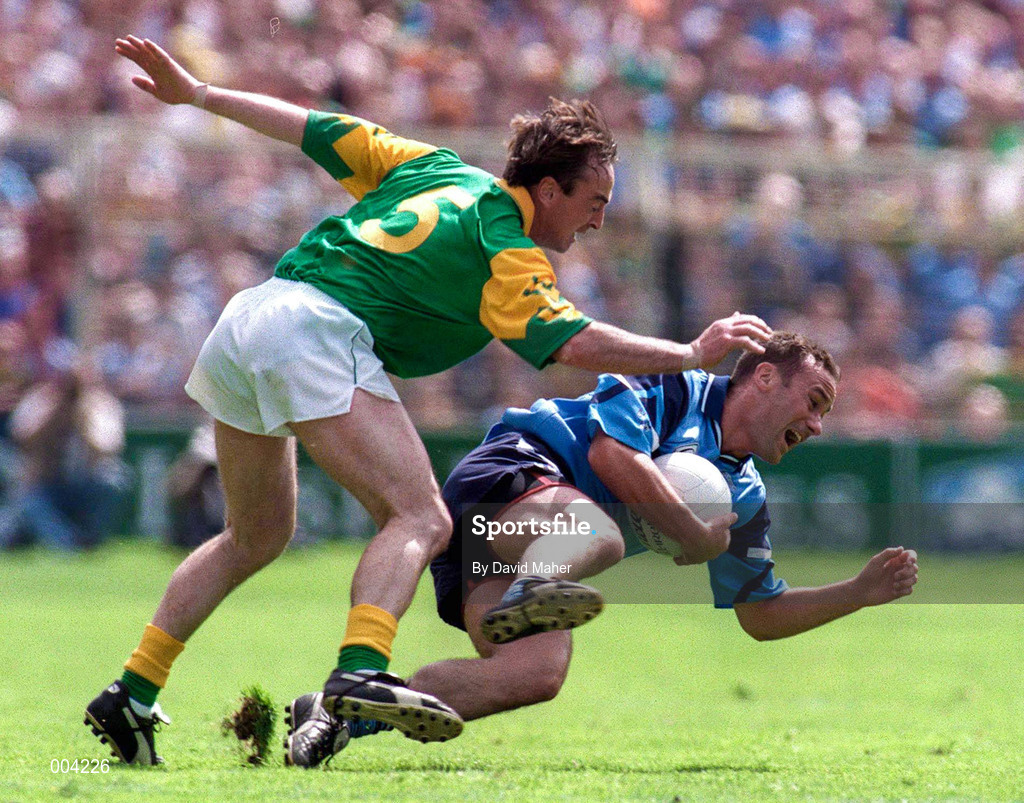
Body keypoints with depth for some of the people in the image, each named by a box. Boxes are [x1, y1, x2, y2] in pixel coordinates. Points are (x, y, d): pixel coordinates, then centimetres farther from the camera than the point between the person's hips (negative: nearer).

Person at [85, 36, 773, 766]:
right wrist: (693, 354, -9)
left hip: (245, 319, 9)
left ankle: (132, 695, 21)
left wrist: (197, 93, 30)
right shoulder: (507, 248, -1)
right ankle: (361, 671, -41)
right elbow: (570, 343, -13)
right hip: (318, 331, -9)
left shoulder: (439, 170, 21)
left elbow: (321, 131, 24)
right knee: (421, 520, -17)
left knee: (258, 537, 23)